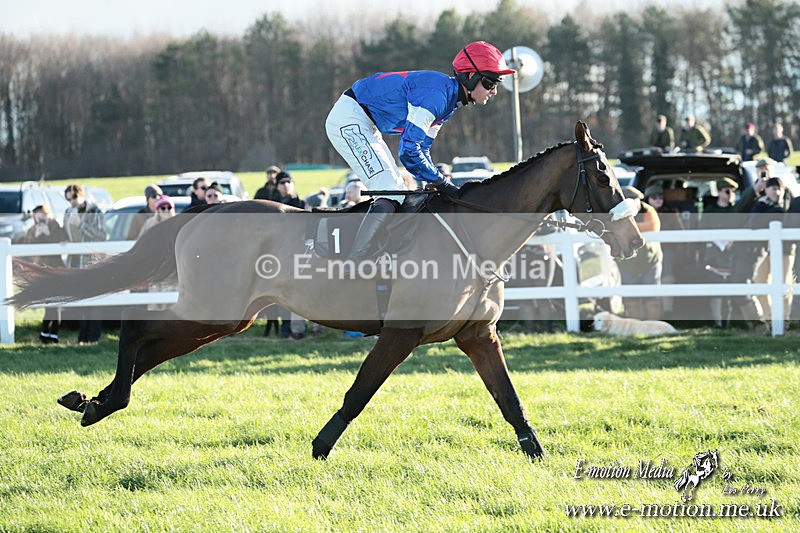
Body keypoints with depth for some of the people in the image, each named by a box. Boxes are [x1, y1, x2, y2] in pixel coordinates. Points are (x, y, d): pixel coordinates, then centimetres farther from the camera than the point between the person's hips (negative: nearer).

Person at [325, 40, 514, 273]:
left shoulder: (449, 99, 9)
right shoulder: (437, 94, -24)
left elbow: (421, 149, 14)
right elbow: (408, 150, -27)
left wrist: (437, 182, 0)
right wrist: (442, 183, -19)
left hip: (364, 128, 11)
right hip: (349, 119, -11)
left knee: (399, 194, 11)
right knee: (389, 196, -19)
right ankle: (352, 267, -26)